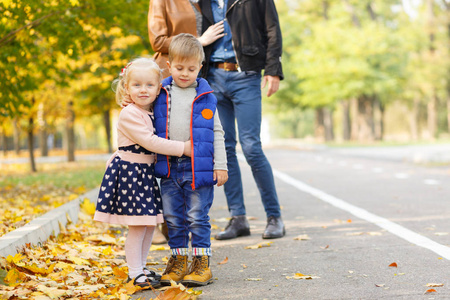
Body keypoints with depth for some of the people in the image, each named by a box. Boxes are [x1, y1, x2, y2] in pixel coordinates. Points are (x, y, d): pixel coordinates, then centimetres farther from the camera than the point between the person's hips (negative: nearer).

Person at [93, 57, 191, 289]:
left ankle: (139, 268, 24)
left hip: (146, 173, 9)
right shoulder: (129, 115, -17)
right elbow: (149, 142, -21)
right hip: (129, 173, -9)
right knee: (137, 225, -6)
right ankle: (135, 273, 3)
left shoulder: (152, 114, 10)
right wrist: (182, 148, -19)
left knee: (150, 223, 12)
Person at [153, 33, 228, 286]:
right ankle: (178, 261, 20)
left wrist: (220, 165, -1)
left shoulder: (206, 97, 1)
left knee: (198, 218, 0)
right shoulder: (161, 94, 6)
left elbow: (217, 133, 3)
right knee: (173, 219, 9)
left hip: (199, 167, -3)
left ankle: (202, 264, 9)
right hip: (169, 168, 3)